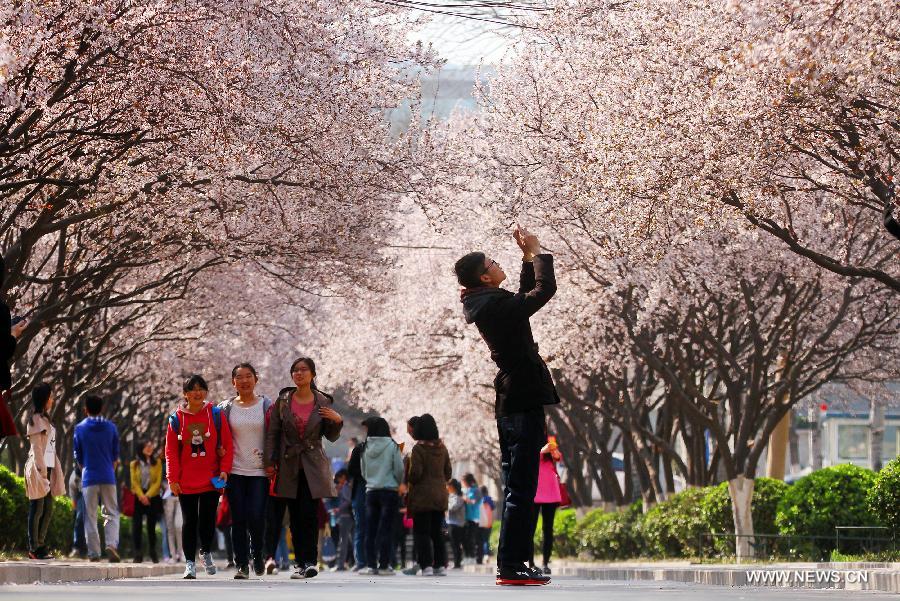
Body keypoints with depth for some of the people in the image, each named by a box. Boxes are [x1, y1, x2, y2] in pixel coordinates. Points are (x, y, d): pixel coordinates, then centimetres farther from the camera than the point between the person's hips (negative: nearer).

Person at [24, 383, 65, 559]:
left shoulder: (45, 419, 19)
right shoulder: (36, 419, -8)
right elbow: (36, 448, -14)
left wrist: (53, 472, 17)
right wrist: (42, 471, -19)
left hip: (47, 468, 9)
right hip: (38, 468, -9)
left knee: (48, 511, 9)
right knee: (37, 510, -6)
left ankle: (40, 545, 13)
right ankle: (34, 548, -3)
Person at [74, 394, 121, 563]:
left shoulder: (80, 428, 0)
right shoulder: (111, 427, 3)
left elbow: (78, 457, 6)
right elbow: (115, 456, 8)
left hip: (89, 478, -1)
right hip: (108, 478, 1)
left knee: (90, 517, 4)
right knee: (111, 514, 5)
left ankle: (94, 553, 1)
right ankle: (112, 544, -16)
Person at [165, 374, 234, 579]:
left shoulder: (216, 415, 1)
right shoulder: (176, 418, 1)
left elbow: (227, 444, 3)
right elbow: (171, 451, 1)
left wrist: (224, 470, -7)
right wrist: (173, 479, -4)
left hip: (211, 479, 0)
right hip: (185, 482, 0)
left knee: (208, 520, 3)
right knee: (190, 522, 1)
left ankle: (206, 552, 28)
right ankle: (190, 563, 7)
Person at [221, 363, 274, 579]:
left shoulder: (267, 405, 4)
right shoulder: (226, 408, 7)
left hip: (260, 471, -2)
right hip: (235, 471, 2)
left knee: (256, 517, -11)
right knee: (238, 519, -2)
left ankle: (258, 553, 15)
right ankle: (242, 565, 6)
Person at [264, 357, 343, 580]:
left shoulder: (323, 402, 2)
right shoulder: (283, 401, 3)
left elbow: (331, 437, 7)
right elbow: (272, 433, 5)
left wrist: (337, 421, -12)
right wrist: (270, 462, 0)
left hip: (313, 466, -2)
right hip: (289, 465, 2)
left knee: (309, 515, -11)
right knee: (295, 517, 3)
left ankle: (310, 561, -10)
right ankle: (301, 563, 9)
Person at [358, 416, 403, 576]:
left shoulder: (366, 448, 2)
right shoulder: (392, 446, -7)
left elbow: (363, 471, 9)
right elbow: (399, 470, -7)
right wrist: (398, 483, 11)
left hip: (371, 491, 3)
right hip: (389, 491, -3)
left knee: (371, 529, 7)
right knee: (386, 529, -1)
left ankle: (371, 565, 4)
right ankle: (384, 565, -3)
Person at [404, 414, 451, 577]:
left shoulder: (418, 449, -13)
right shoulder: (442, 448, 6)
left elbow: (414, 473, -18)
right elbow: (448, 472, 11)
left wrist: (409, 480, 3)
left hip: (422, 496, -6)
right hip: (440, 496, 6)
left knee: (421, 532, -1)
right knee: (437, 532, 13)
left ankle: (426, 566, -10)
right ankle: (440, 565, 12)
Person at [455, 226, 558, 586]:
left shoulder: (485, 304, 12)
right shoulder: (498, 305, -16)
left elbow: (525, 296, 26)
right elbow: (545, 289, -14)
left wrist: (527, 258, 18)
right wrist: (536, 252, 0)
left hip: (509, 402, 10)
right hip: (524, 400, -10)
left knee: (516, 487, 12)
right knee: (521, 489, -10)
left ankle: (513, 562, 14)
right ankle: (511, 567, -12)